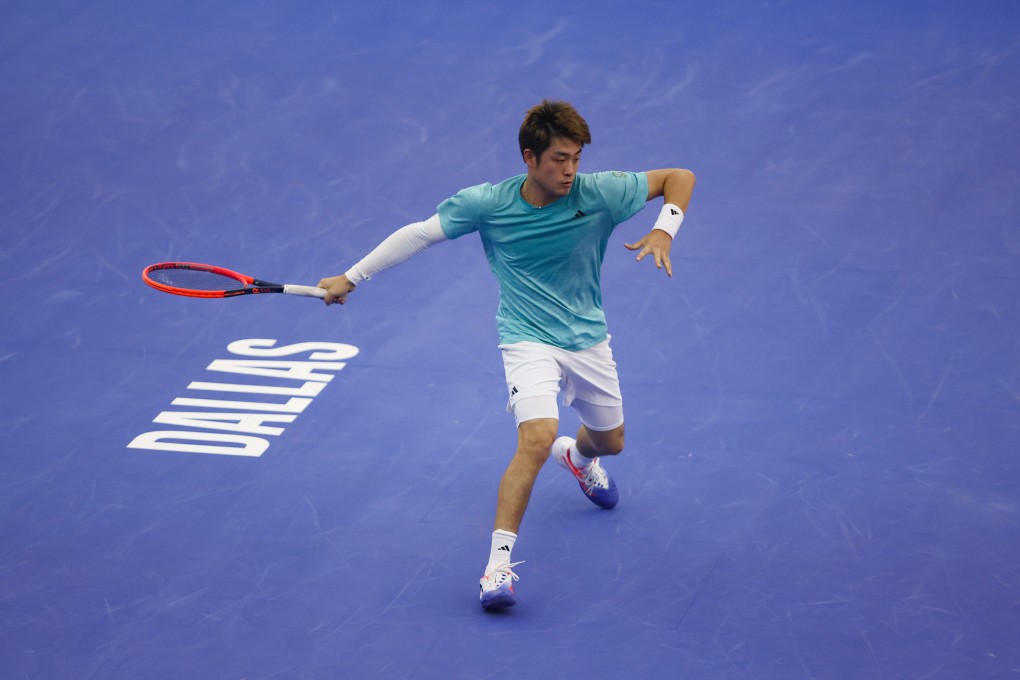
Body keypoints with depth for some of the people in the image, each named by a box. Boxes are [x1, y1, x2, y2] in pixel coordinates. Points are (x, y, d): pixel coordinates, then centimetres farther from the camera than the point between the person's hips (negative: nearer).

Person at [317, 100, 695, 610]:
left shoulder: (599, 193, -15)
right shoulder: (487, 204, -16)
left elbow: (679, 178, -5)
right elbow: (420, 234, -6)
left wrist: (664, 231, -23)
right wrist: (351, 278, -5)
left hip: (589, 340, 4)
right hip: (529, 341, -4)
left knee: (609, 442, 22)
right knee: (536, 438, -28)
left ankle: (577, 457, 62)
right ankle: (499, 562, -26)